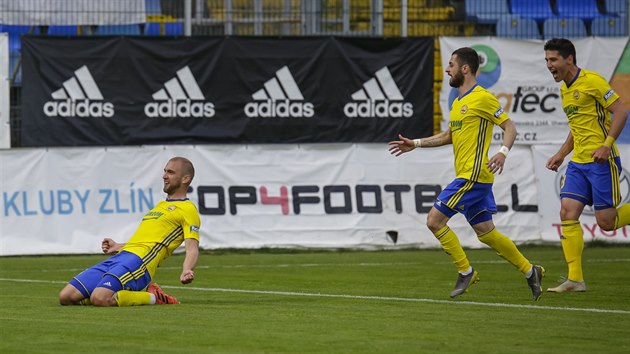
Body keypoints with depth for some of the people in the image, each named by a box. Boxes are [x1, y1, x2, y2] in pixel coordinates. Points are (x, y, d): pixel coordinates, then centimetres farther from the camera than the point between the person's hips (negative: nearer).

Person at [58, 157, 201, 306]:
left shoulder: (188, 209, 3)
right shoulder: (161, 205, 30)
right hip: (117, 258, 9)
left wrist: (187, 271, -29)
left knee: (99, 298, -33)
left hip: (138, 260, -9)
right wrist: (119, 246, 33)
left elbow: (192, 247, -10)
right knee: (65, 297, -4)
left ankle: (154, 297, -10)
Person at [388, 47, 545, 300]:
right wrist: (415, 144, 24)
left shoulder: (482, 98, -10)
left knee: (435, 220, -10)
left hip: (473, 175, -9)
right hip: (466, 177, 9)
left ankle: (465, 271, -1)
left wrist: (503, 152, -27)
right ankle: (529, 271, 17)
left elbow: (509, 127, -10)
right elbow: (449, 135, 29)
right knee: (485, 232, 11)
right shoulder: (458, 102, 18)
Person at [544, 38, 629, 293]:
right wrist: (561, 154, 17)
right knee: (567, 213, -5)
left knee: (606, 222, -8)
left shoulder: (591, 81, -11)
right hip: (578, 162, 8)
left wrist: (607, 145, -23)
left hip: (602, 161, -8)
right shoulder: (565, 90, 15)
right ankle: (575, 279, -5)